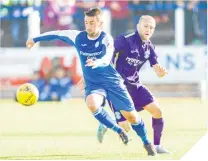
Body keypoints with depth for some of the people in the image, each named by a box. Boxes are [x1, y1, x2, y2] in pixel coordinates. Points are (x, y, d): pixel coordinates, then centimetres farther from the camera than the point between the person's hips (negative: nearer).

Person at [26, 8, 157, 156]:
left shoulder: (106, 39, -14)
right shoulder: (78, 37, -4)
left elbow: (107, 59, -32)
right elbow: (58, 34, 12)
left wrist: (98, 62, -55)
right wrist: (35, 39, 20)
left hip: (113, 82, -2)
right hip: (93, 85, 2)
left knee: (131, 116, -1)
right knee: (92, 104, -33)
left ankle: (147, 143, 29)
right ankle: (118, 130, -10)